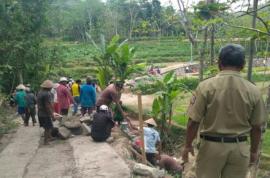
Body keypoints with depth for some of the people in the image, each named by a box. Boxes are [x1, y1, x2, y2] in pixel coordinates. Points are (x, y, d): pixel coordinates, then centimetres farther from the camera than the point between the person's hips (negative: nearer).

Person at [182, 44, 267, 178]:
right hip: (240, 148, 2)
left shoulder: (206, 86, -13)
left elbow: (194, 122, -11)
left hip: (211, 145, -2)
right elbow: (257, 127, 1)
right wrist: (253, 150, 16)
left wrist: (188, 145, 3)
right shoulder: (253, 90, -5)